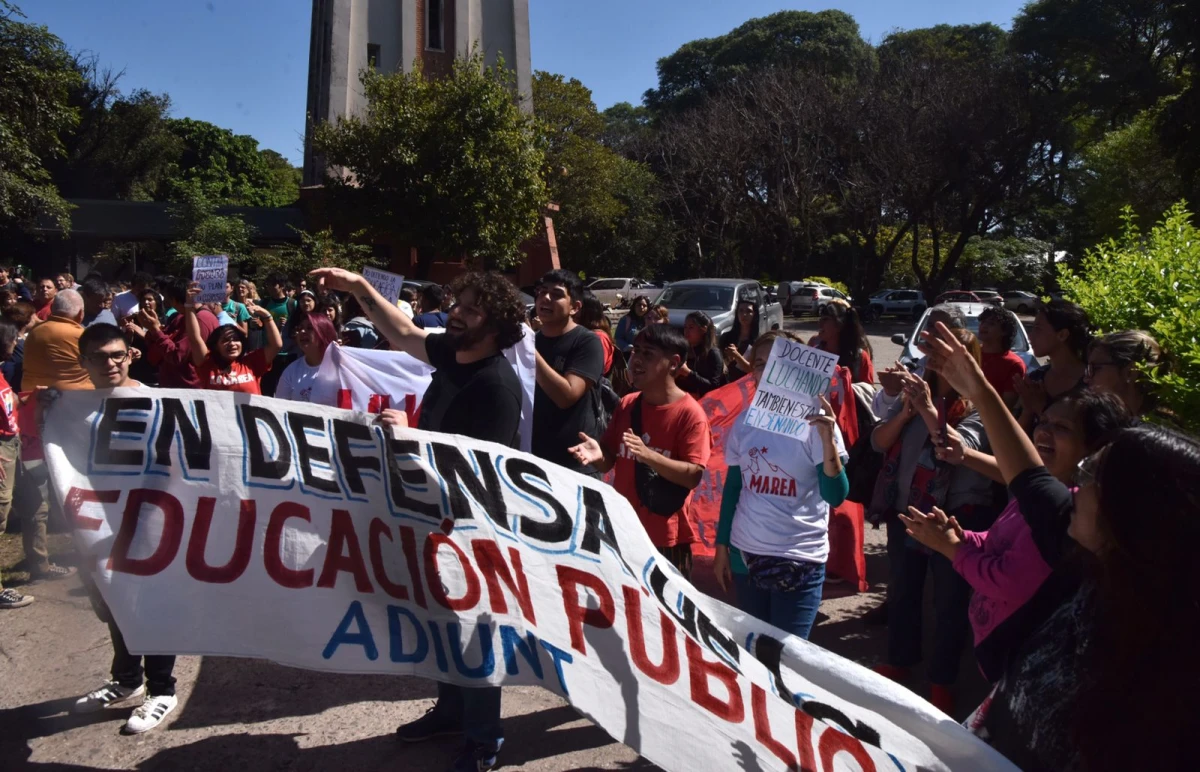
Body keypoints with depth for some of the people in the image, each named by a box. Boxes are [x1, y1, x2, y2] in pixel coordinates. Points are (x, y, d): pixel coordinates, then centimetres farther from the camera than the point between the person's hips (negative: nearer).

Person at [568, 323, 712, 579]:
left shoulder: (690, 414, -14)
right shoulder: (626, 404, 4)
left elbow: (693, 476, -19)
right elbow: (609, 460, 9)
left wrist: (647, 454, -30)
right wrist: (598, 454, -14)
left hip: (665, 536, -6)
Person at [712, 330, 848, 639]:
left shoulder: (815, 422, -11)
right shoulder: (744, 422, 1)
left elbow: (836, 496, -16)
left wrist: (828, 440, -29)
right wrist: (721, 547, 12)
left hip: (800, 558, -4)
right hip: (745, 553, 4)